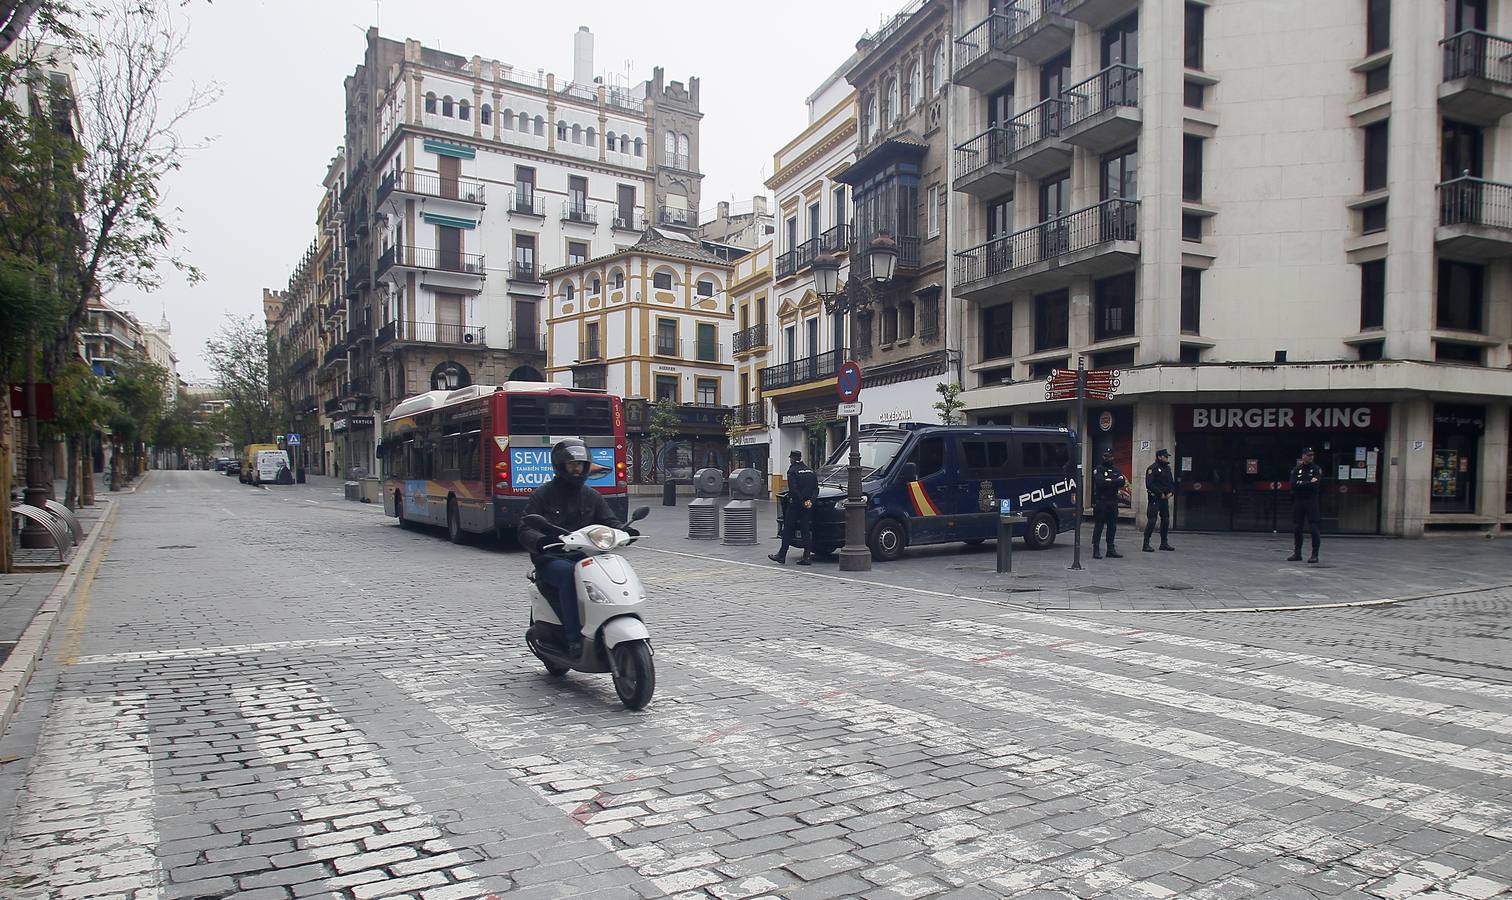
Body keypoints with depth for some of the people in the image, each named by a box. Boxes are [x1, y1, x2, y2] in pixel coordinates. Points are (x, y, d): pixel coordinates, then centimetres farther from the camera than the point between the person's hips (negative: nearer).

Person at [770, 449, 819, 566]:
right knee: (807, 531, 7)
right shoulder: (810, 470, 12)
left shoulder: (792, 471, -8)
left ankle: (781, 555, 6)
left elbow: (793, 490, -18)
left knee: (788, 530, 2)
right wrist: (810, 501, -3)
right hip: (808, 506, 6)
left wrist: (802, 502, -14)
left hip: (795, 504, -5)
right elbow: (816, 489, 8)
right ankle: (806, 557, 4)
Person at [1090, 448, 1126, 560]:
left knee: (1112, 526, 9)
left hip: (1113, 502, 5)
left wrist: (1109, 481, -13)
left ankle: (1111, 550, 16)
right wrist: (1115, 482, -13)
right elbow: (1100, 482, -18)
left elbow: (1123, 482, -2)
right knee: (1098, 526, -4)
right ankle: (1096, 550, -2)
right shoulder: (1098, 469, -1)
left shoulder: (1116, 470, 14)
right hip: (1100, 501, -5)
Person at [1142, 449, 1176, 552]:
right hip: (1155, 498, -8)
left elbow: (1172, 482, 20)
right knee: (1151, 520, -10)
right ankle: (1146, 544, -7)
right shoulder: (1152, 468, -11)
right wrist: (1160, 494, -16)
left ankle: (1164, 543, 22)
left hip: (1165, 498, 8)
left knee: (1166, 520, 12)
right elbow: (1149, 484, -18)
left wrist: (1171, 492, 1)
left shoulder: (1167, 468, 15)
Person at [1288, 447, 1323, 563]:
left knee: (1313, 528, -6)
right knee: (1296, 528, 7)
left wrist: (1301, 484, -9)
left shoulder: (1316, 469, 1)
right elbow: (1293, 484, -5)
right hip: (1298, 501, 3)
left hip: (1311, 501, -3)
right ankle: (1297, 553, 16)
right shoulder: (1296, 469, 9)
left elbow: (1316, 485, -12)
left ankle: (1315, 554, 0)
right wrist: (1309, 483, -10)